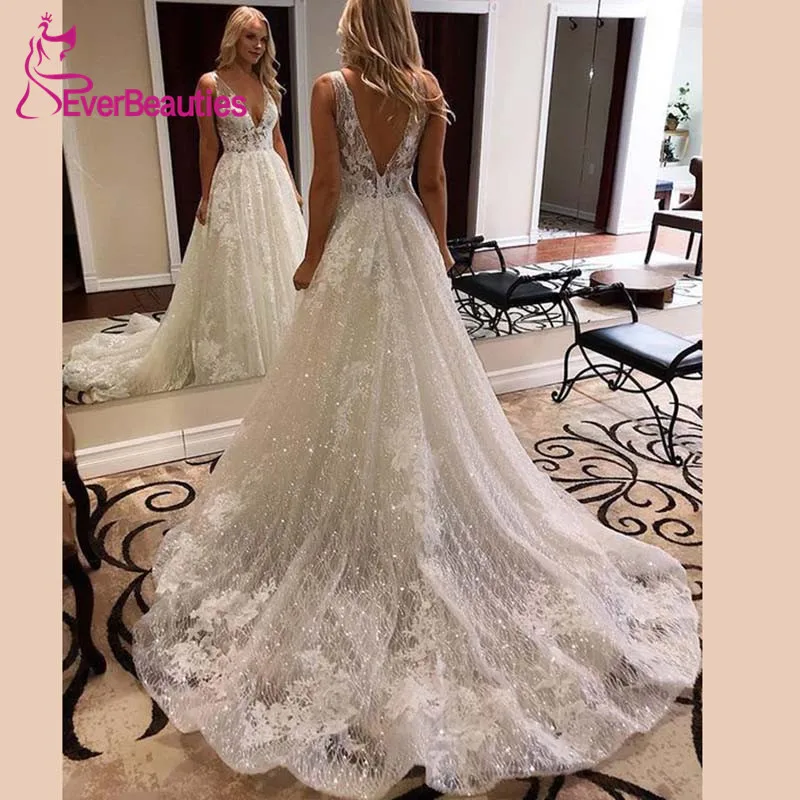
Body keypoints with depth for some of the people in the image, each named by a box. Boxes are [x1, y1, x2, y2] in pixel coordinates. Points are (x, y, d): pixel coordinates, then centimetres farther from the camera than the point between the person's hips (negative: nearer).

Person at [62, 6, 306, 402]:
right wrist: (206, 197, -8)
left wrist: (291, 186, 10)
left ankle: (275, 343, 25)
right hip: (233, 184, -5)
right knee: (234, 266, 2)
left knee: (276, 264, 9)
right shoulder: (211, 83, -5)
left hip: (273, 181, 6)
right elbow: (208, 145, -5)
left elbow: (277, 139, 14)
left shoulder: (266, 82, 10)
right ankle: (237, 349, 16)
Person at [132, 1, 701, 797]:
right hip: (409, 240, 3)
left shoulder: (330, 88, -5)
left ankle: (350, 505, 16)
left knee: (349, 380, 6)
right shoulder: (428, 88, 3)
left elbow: (325, 184, -8)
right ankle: (419, 514, 24)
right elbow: (433, 183, 4)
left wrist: (312, 257, 3)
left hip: (352, 242, -3)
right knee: (417, 375, 12)